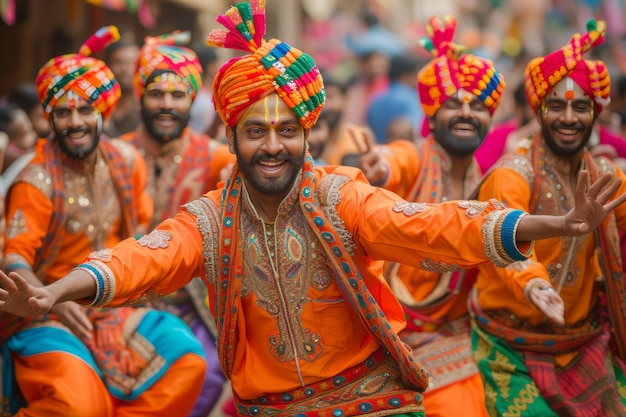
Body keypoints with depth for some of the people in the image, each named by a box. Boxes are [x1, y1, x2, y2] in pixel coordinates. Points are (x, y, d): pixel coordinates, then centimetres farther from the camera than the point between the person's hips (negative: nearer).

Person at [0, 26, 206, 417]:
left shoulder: (125, 160, 4)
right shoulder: (38, 181, -14)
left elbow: (139, 227, 17)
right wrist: (56, 301, -35)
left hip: (114, 308, 6)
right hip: (46, 314, -6)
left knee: (188, 361, -15)